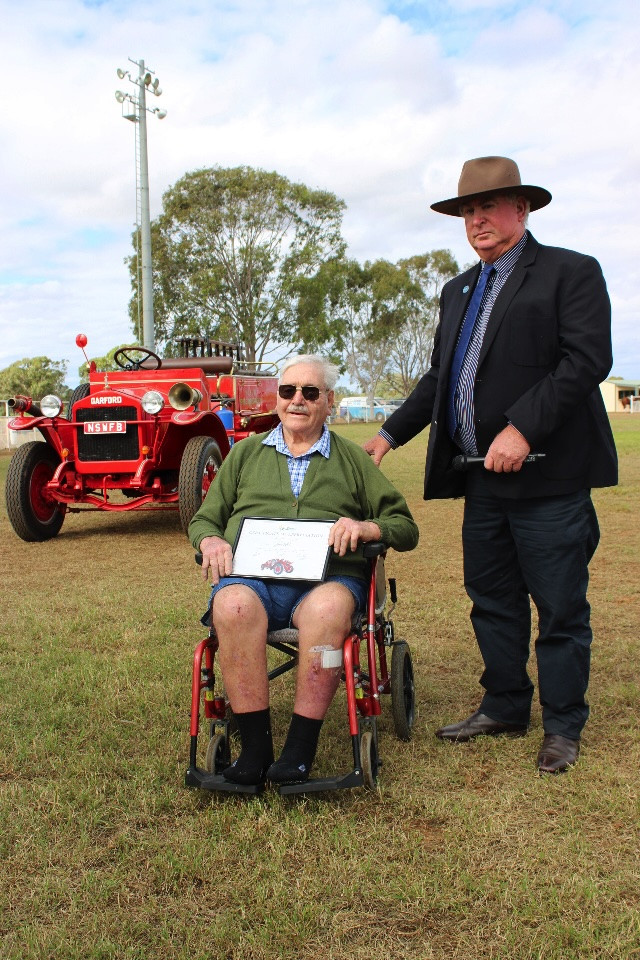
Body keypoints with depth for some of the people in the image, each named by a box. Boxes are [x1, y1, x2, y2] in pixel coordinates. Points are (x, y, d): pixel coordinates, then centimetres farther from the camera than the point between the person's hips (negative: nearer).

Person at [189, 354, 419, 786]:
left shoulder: (353, 459, 21)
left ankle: (300, 748, -28)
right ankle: (255, 746, -27)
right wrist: (210, 541, -1)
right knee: (233, 605, -35)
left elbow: (406, 528, 15)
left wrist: (367, 527, -8)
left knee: (327, 609, -37)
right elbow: (204, 520, 24)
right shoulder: (246, 453, 25)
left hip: (328, 577, -1)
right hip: (250, 576, 1)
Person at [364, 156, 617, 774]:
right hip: (482, 476, 7)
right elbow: (440, 377, 23)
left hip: (547, 474, -7)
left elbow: (587, 359, -14)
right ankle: (504, 708, 29)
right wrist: (390, 435, 15)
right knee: (491, 601, 14)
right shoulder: (458, 292, 20)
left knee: (559, 606, 3)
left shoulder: (571, 273, -3)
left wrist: (523, 428, -22)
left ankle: (563, 727, 17)